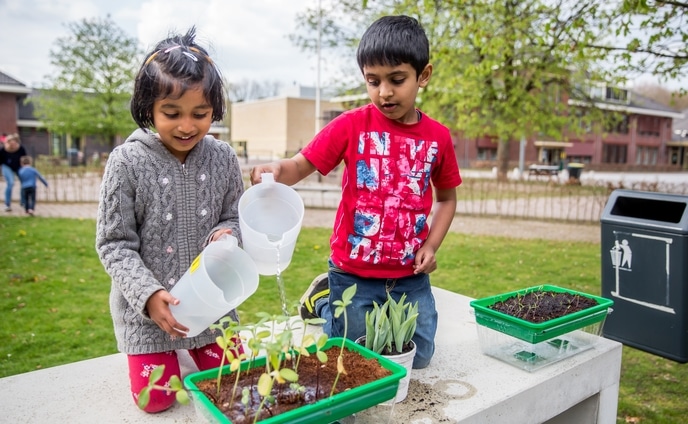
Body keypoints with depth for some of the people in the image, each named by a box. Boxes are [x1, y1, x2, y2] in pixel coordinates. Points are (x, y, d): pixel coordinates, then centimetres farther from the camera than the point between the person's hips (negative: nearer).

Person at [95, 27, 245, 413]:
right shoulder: (128, 162, -16)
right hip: (147, 305, -2)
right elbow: (114, 244, -12)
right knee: (157, 399, 4)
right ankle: (162, 351, 36)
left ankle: (193, 347, 42)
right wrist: (149, 295, -23)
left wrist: (226, 235, -20)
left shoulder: (223, 157, -7)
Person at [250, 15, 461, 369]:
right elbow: (300, 166, -11)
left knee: (417, 360, 16)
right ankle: (325, 298, 37)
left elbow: (446, 198, 10)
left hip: (410, 278, 3)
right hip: (354, 275, -2)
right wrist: (276, 169, -34)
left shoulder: (437, 136, -2)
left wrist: (431, 245, -2)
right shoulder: (351, 125, -10)